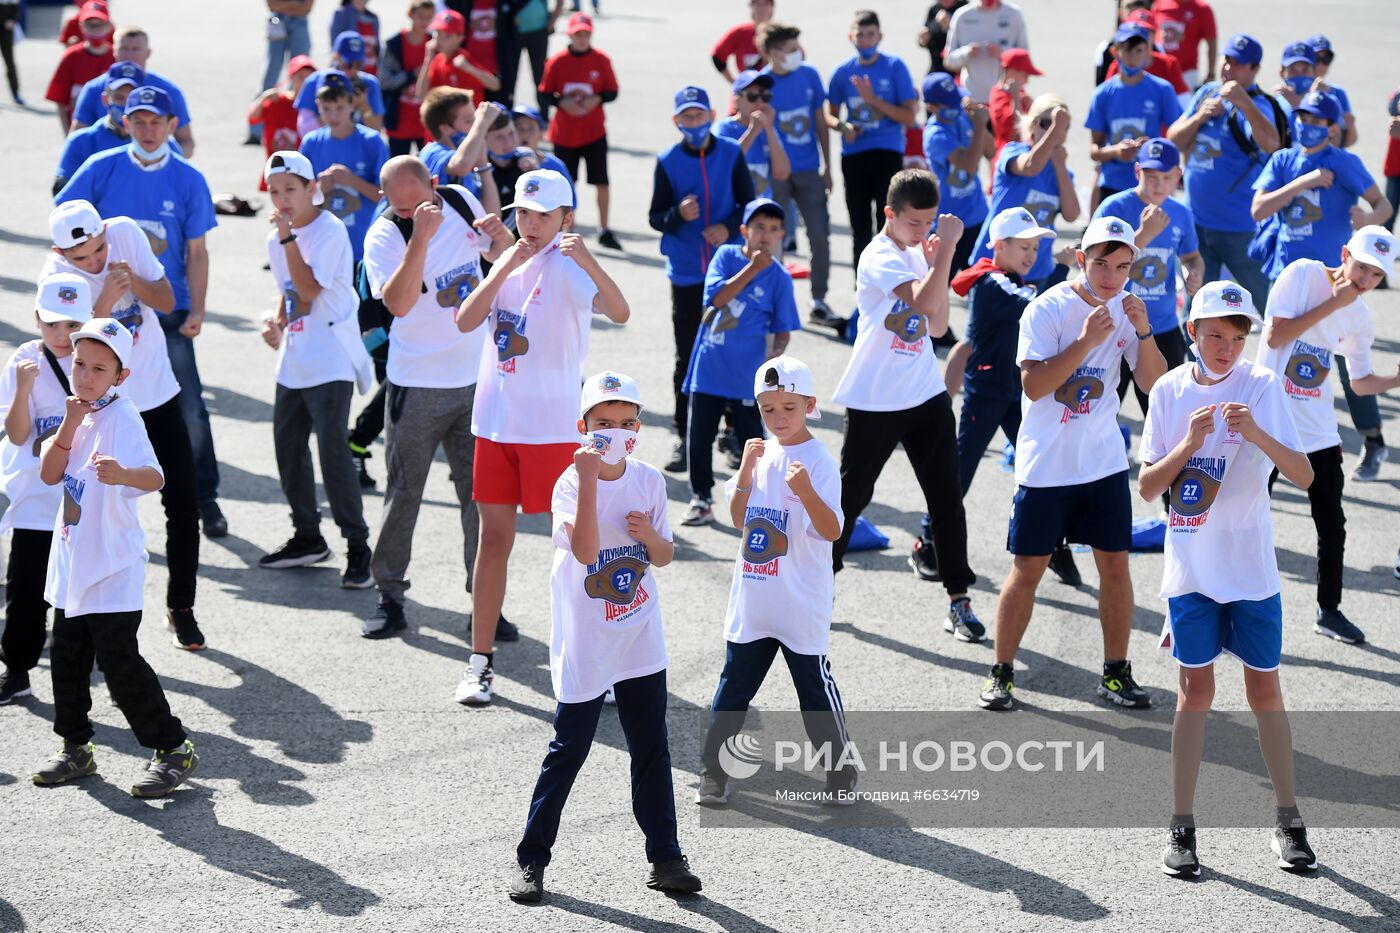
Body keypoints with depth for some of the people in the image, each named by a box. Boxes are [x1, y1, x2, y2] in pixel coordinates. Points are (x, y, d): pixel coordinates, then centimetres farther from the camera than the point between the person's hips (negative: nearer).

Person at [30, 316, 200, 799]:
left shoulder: (122, 419, -18)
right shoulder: (80, 415, 6)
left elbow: (155, 476, -34)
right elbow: (50, 474, 1)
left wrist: (123, 474, -56)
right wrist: (69, 427, -13)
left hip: (113, 572, -8)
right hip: (73, 564, 8)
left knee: (119, 661, -9)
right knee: (67, 658, 15)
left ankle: (173, 748, 1)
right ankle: (75, 748, 30)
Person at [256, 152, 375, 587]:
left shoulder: (330, 231, -13)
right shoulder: (276, 239, 11)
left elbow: (309, 290, -21)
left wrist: (288, 237, -21)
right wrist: (276, 324, 4)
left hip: (331, 359, -8)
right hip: (293, 359, 8)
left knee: (332, 448, -14)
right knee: (288, 447, 12)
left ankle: (358, 546, -7)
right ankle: (307, 537, 27)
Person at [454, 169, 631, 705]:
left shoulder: (566, 268, -11)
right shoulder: (509, 262, 10)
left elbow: (619, 312, -29)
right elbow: (465, 321, -3)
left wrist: (589, 262, -44)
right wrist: (505, 268, -11)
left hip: (552, 427, -6)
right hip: (496, 420, 6)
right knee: (494, 538, 8)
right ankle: (480, 663, 14)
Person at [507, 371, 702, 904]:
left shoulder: (649, 481, 1)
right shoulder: (570, 484, -13)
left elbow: (664, 557, 8)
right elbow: (586, 550, -29)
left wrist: (650, 535, -15)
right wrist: (589, 479, -33)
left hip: (641, 642, 4)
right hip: (584, 644, -4)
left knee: (652, 750, 9)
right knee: (568, 750, 2)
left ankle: (665, 858, 18)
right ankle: (532, 857, 13)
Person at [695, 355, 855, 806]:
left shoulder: (819, 461, -11)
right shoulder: (761, 453, 7)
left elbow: (832, 531, -18)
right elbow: (740, 519, 7)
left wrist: (805, 491, -33)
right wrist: (746, 471, -6)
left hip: (801, 606, -6)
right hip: (752, 600, 6)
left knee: (814, 683, 4)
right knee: (735, 681, 10)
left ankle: (841, 770, 17)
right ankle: (713, 770, 18)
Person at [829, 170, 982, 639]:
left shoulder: (920, 254, 8)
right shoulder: (879, 257, -15)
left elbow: (937, 326, 9)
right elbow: (925, 304, -30)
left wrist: (939, 263, -1)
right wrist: (947, 249, -25)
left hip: (927, 397, 6)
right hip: (874, 402, -6)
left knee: (947, 499, 1)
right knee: (851, 496, 6)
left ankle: (959, 601, 5)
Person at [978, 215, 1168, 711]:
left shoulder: (1126, 309, 3)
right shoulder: (1047, 309, -12)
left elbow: (1153, 382, 0)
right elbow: (1033, 384, -21)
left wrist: (1144, 332, -15)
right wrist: (1085, 341, -28)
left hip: (1104, 463, 4)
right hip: (1044, 465, -4)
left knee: (1115, 565, 6)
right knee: (1027, 569, 0)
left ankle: (1116, 673, 17)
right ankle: (1001, 674, 10)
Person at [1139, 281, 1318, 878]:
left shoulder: (1263, 387, -5)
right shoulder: (1170, 391, 0)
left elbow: (1304, 477, -12)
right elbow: (1147, 488, -1)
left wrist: (1257, 435, -27)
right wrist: (1189, 443, -17)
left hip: (1252, 566, -1)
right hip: (1191, 566, 1)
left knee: (1264, 688, 6)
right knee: (1195, 688, 2)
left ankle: (1288, 821, 17)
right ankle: (1182, 827, 8)